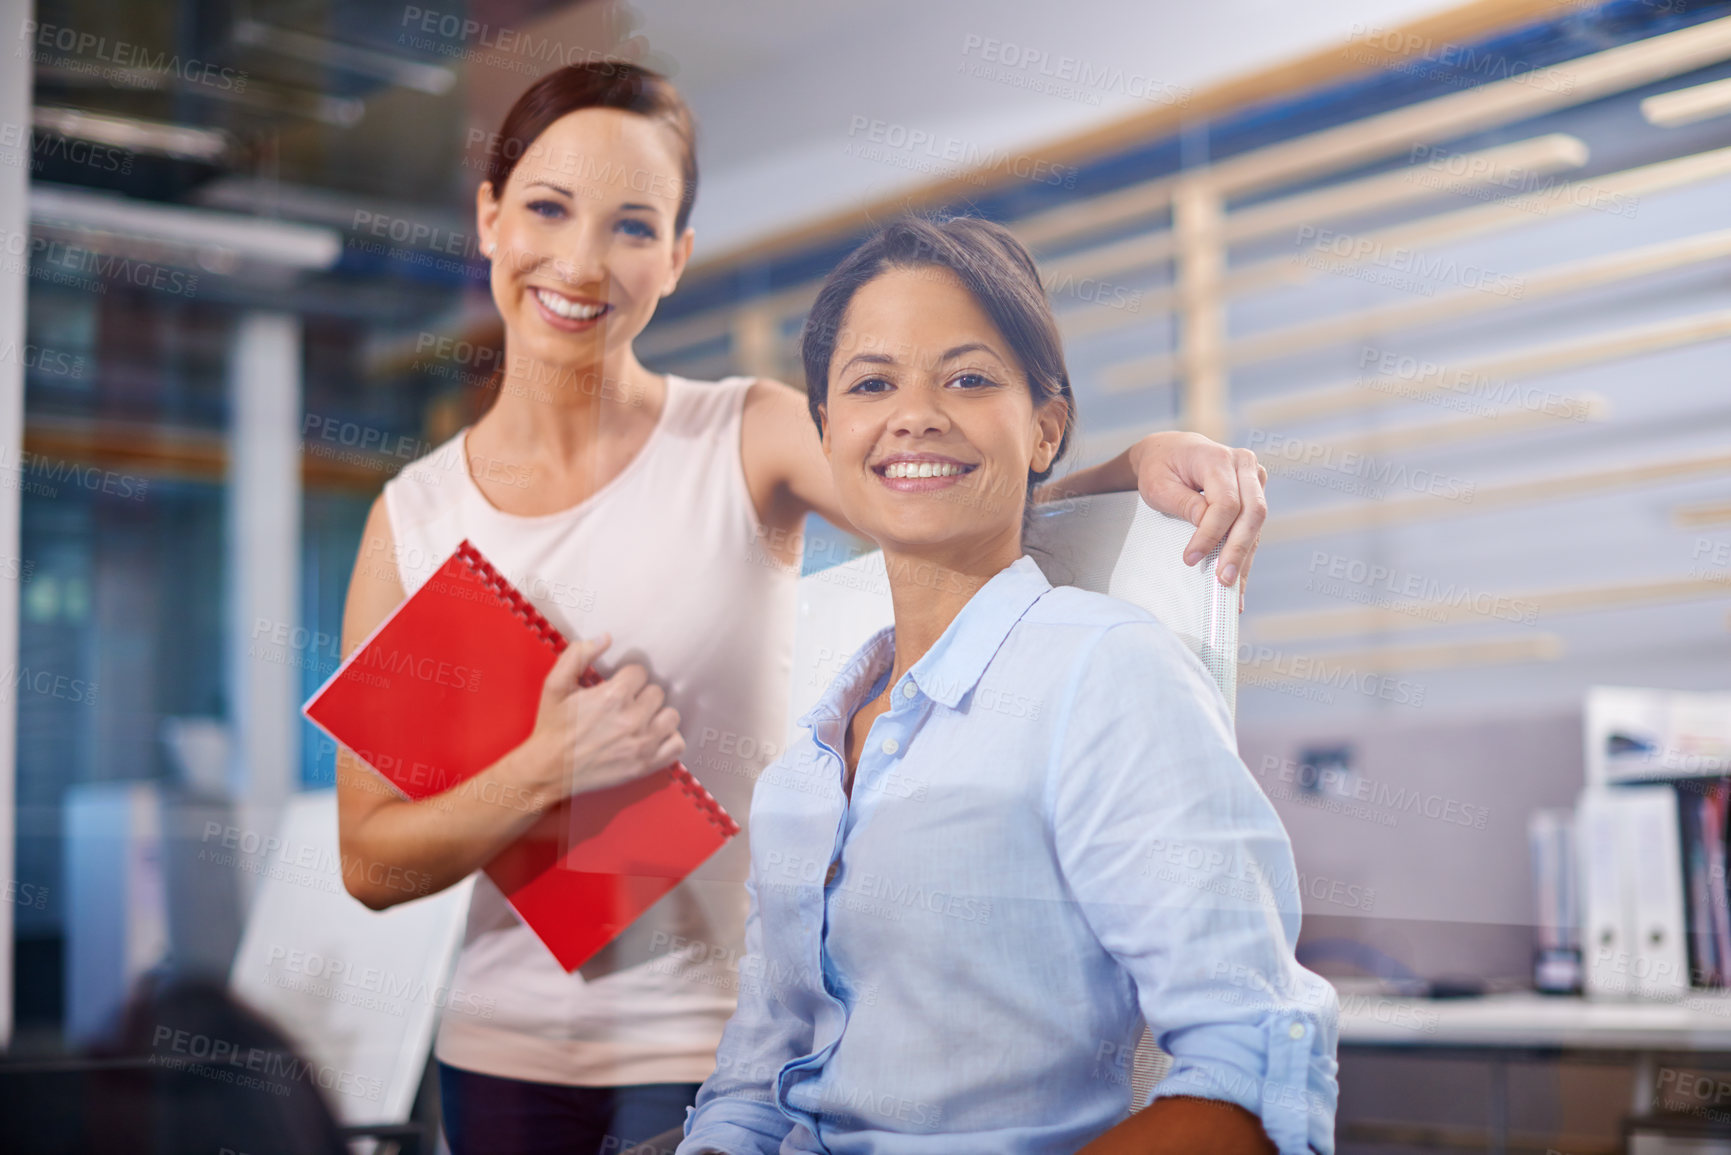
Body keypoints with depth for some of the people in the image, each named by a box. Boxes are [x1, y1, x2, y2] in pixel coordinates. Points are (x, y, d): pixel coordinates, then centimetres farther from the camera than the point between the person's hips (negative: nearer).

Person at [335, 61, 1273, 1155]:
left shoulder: (750, 440, -6)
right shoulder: (413, 518, -2)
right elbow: (370, 861, -3)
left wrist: (1140, 463, -38)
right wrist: (548, 770, -19)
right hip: (504, 1053, 2)